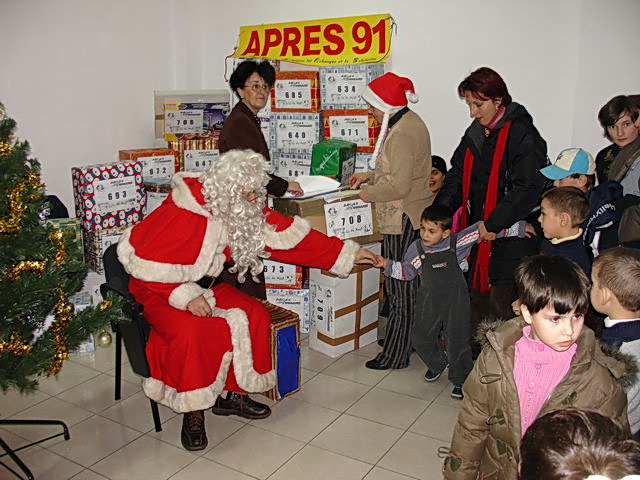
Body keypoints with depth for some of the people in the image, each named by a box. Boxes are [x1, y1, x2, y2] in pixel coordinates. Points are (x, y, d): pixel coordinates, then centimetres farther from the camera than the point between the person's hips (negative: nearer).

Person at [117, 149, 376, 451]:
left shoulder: (244, 210, -8)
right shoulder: (183, 213, -28)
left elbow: (289, 234, -6)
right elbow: (146, 263, -24)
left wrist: (346, 253, -5)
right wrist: (185, 296, -29)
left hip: (206, 285, 6)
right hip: (160, 291, -6)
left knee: (255, 316, -13)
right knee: (192, 333, -33)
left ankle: (233, 395, 4)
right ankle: (193, 413, -10)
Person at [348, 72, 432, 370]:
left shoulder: (402, 133, -22)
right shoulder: (408, 122, 12)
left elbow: (399, 186, -25)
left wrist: (369, 194, -10)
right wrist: (368, 176, 17)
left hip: (403, 221, -10)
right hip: (409, 218, 10)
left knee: (401, 289, 1)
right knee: (404, 284, 18)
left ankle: (395, 355, 14)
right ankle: (402, 341, 32)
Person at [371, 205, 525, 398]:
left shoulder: (457, 242, -12)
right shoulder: (417, 248, -6)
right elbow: (406, 272, 6)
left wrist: (517, 228, -3)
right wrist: (387, 264, -6)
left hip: (455, 299, -2)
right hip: (429, 299, 3)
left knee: (457, 340, 3)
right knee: (420, 338, 9)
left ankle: (460, 380, 25)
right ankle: (437, 364, 40)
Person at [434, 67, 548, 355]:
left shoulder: (521, 134, -13)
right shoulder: (475, 134, 12)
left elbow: (527, 188, -20)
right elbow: (457, 178, 13)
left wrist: (493, 223, -20)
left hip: (509, 238, -7)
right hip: (479, 234, 8)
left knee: (501, 305, -2)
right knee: (477, 299, 16)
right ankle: (474, 355, 31)